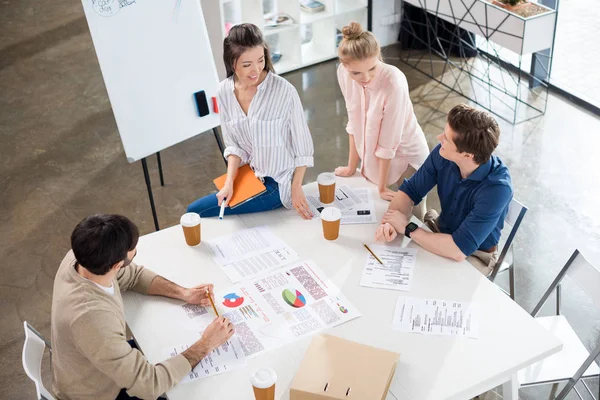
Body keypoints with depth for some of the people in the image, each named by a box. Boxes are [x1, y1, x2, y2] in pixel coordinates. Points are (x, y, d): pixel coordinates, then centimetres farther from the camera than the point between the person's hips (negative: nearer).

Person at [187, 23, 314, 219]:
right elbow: (233, 144, 3)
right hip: (249, 176, 6)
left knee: (196, 212, -6)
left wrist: (296, 189, -10)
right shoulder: (225, 91, -6)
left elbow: (303, 146, -12)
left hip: (276, 183, -6)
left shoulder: (284, 90, -22)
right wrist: (229, 183, -10)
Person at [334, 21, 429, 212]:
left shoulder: (394, 82, -33)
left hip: (406, 157, -5)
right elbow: (354, 121, -4)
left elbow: (388, 141, -25)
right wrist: (352, 166, 4)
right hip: (373, 156, 5)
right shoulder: (343, 74, -16)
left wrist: (382, 187, -15)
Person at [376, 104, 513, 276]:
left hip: (474, 255, -5)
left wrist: (407, 228, -29)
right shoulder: (443, 154, -19)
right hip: (442, 232, 5)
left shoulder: (497, 188, -35)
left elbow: (459, 250, -38)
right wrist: (390, 223, -29)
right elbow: (409, 190, -8)